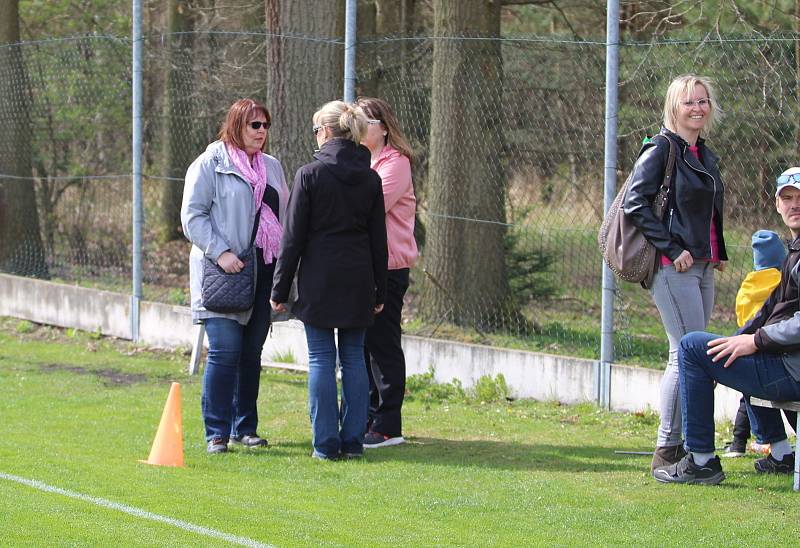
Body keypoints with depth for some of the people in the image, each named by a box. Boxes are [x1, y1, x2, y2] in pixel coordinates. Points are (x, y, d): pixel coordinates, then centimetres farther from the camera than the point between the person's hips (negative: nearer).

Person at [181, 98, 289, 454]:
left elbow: (285, 216, 23)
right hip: (226, 273, -6)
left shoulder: (272, 167, 17)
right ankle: (217, 434, -8)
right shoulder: (210, 164, -3)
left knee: (251, 353, 10)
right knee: (225, 351, -12)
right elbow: (193, 215, -7)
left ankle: (245, 428, 19)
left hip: (263, 272, 6)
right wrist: (220, 252, -18)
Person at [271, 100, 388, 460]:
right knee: (354, 357, 9)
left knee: (321, 359, 0)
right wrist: (379, 291, 16)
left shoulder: (310, 174, -8)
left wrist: (280, 288, 0)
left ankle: (326, 443, -1)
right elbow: (379, 240, 9)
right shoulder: (370, 178, 5)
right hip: (358, 280, 4)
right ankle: (353, 440, 9)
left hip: (319, 281, -4)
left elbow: (293, 237, -6)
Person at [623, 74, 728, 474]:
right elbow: (635, 203, -14)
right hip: (673, 268, -9)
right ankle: (667, 451, -10)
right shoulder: (661, 150, -7)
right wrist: (672, 249, -17)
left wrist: (718, 253, 14)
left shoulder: (705, 156, 18)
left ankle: (678, 446, 15)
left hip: (702, 268, 9)